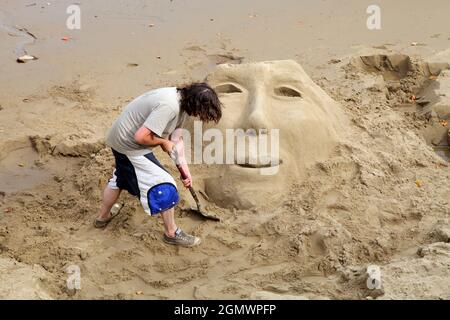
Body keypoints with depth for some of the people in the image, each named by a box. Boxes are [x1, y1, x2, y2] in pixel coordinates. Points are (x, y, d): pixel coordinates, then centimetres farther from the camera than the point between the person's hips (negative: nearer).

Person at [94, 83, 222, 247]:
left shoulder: (182, 103, 0)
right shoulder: (168, 106, -31)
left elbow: (177, 139, 7)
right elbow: (141, 136, -32)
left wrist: (185, 168, 6)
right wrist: (164, 142, -15)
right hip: (130, 146, -10)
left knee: (120, 178, 31)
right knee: (164, 187, -3)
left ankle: (103, 217, 51)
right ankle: (171, 233, 13)